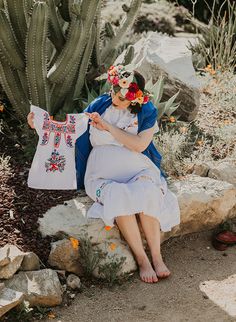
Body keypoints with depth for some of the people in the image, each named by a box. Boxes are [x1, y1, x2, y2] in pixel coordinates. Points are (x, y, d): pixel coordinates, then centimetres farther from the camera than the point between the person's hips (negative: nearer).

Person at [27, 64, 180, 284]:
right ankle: (141, 259, -25)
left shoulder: (146, 112, 5)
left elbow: (139, 145, -9)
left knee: (146, 194, -35)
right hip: (104, 174, 0)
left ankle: (157, 257, -24)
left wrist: (107, 126, -9)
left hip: (138, 170, 0)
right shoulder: (100, 105, 9)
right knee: (118, 197, -34)